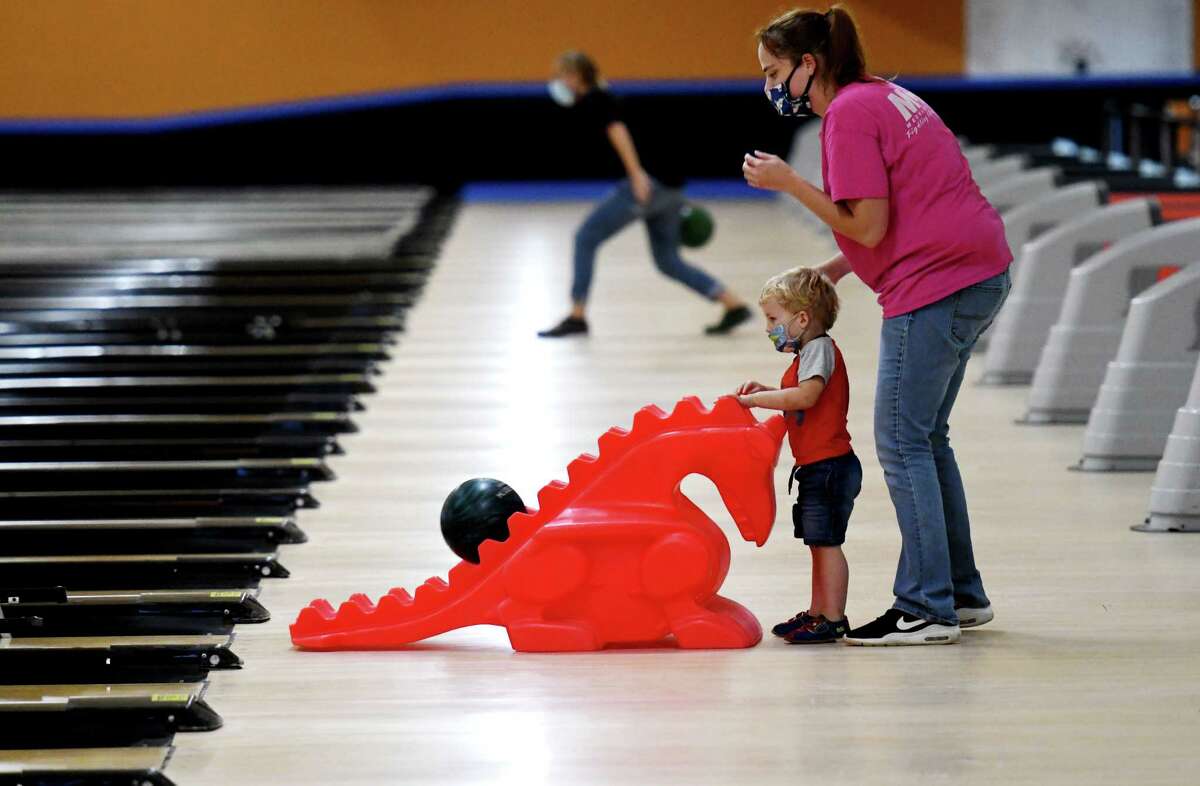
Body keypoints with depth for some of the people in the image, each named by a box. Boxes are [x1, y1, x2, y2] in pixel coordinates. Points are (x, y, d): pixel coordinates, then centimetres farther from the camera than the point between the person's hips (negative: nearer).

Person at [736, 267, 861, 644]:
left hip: (829, 466, -11)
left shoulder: (820, 348, -14)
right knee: (819, 543, 16)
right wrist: (765, 392, 8)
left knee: (826, 542, -8)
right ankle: (818, 613, 24)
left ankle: (833, 620, -6)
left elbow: (805, 395, -28)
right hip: (816, 468, 11)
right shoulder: (809, 352, 18)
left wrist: (753, 399, -22)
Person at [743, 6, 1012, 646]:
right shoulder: (883, 96, 18)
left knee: (903, 443, -5)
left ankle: (925, 610, -4)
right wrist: (833, 271, 15)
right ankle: (961, 594, 22)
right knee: (925, 437, 17)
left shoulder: (849, 113, -12)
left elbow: (868, 226, -16)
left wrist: (787, 182, -10)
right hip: (982, 275, 10)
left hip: (936, 284, -10)